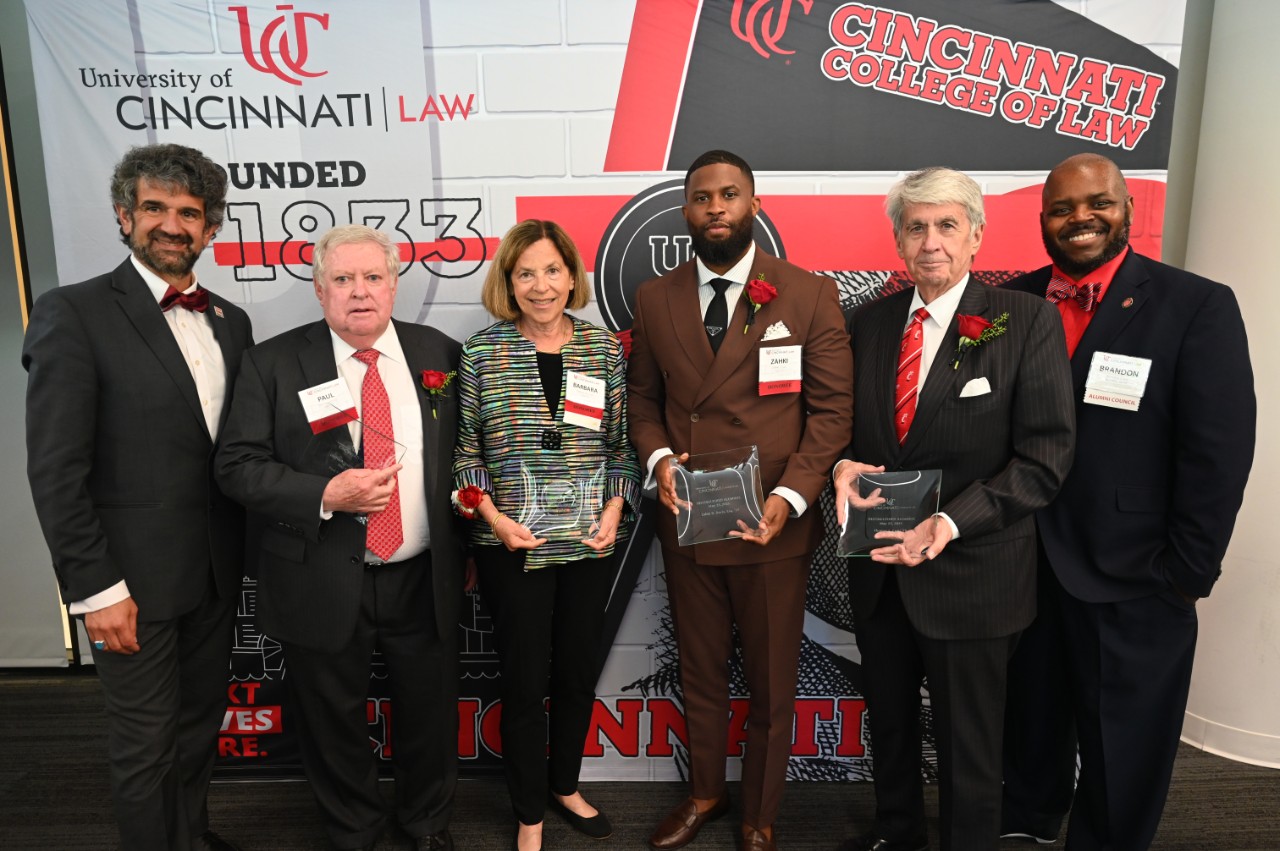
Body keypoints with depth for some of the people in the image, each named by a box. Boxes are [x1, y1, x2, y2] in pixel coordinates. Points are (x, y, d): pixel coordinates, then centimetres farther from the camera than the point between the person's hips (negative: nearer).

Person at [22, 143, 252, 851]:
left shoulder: (231, 322, 8)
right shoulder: (73, 314, -11)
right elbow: (54, 469, -14)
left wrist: (252, 552, 5)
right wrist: (93, 587, -16)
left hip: (218, 572, 6)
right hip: (135, 578, -6)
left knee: (201, 719, 21)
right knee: (145, 743, 10)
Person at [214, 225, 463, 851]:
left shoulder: (439, 354, 1)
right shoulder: (272, 363, -5)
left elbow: (464, 456, 7)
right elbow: (238, 465, -8)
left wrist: (467, 548, 7)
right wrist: (326, 495, -22)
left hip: (424, 582, 2)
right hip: (323, 584, -1)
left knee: (430, 717, 17)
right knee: (333, 725, 17)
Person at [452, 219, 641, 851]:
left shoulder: (603, 347, 2)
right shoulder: (482, 352, -4)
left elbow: (621, 443, 6)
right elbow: (464, 449, 0)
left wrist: (614, 509, -5)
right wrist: (494, 516, -11)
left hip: (589, 543, 3)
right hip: (512, 547, -2)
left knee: (579, 675, 16)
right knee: (525, 683, 8)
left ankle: (565, 786, 41)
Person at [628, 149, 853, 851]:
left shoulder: (809, 295, -5)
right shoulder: (654, 298, 4)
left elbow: (832, 409, -5)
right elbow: (643, 396, 10)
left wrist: (791, 495, -17)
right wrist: (659, 458, -9)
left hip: (772, 528, -2)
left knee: (771, 685, 13)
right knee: (699, 673, 20)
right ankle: (704, 793, 43)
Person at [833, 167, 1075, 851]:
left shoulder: (1026, 321, -10)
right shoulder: (868, 321, 3)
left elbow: (1044, 458, -14)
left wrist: (949, 524, -24)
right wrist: (844, 466, -12)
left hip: (971, 573, -4)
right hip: (879, 566, 5)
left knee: (967, 740, 14)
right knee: (887, 716, 24)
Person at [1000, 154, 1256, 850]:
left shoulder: (1198, 306, -8)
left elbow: (1218, 452, -10)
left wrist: (1186, 575, -11)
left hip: (1131, 584, -3)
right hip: (1023, 568, 4)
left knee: (1122, 756, 14)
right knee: (1031, 720, 22)